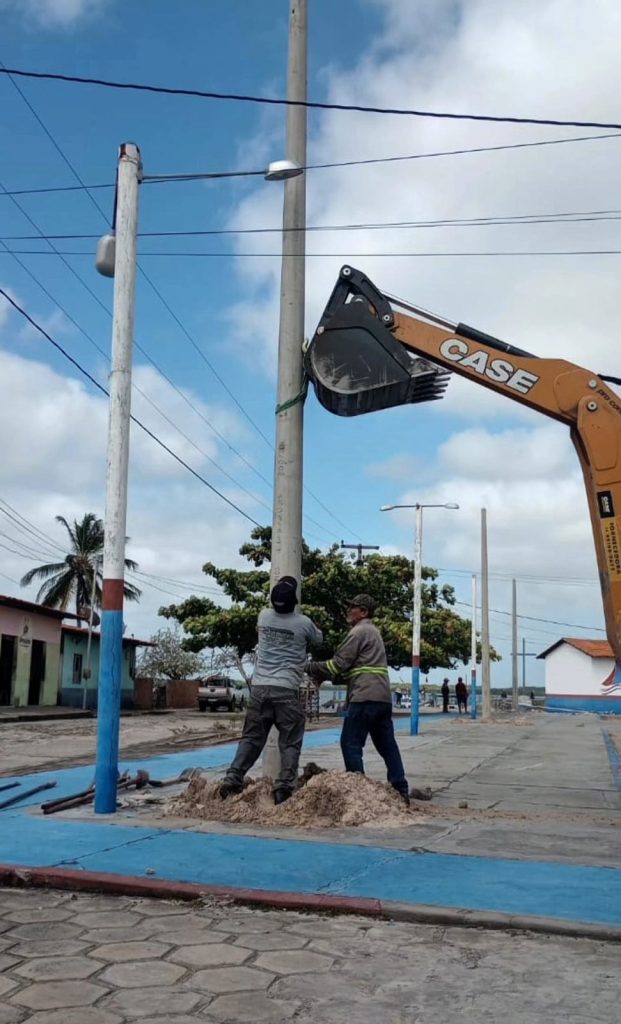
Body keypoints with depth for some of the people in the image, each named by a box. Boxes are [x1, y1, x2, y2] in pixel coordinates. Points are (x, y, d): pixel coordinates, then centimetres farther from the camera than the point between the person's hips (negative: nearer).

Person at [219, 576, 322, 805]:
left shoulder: (264, 616, 7)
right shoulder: (303, 623, -3)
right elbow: (318, 639, 18)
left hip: (259, 687, 4)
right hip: (287, 690, -4)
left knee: (251, 737, 11)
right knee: (290, 742, 4)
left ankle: (233, 779, 3)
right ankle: (284, 787, -2)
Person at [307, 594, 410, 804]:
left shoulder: (359, 632, -5)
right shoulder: (373, 631, 24)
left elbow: (338, 664, -10)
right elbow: (352, 666, 22)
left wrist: (311, 668, 1)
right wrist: (321, 676, 14)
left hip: (364, 698, -9)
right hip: (383, 698, 10)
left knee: (351, 744, -3)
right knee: (387, 745, 10)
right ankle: (400, 790, 10)